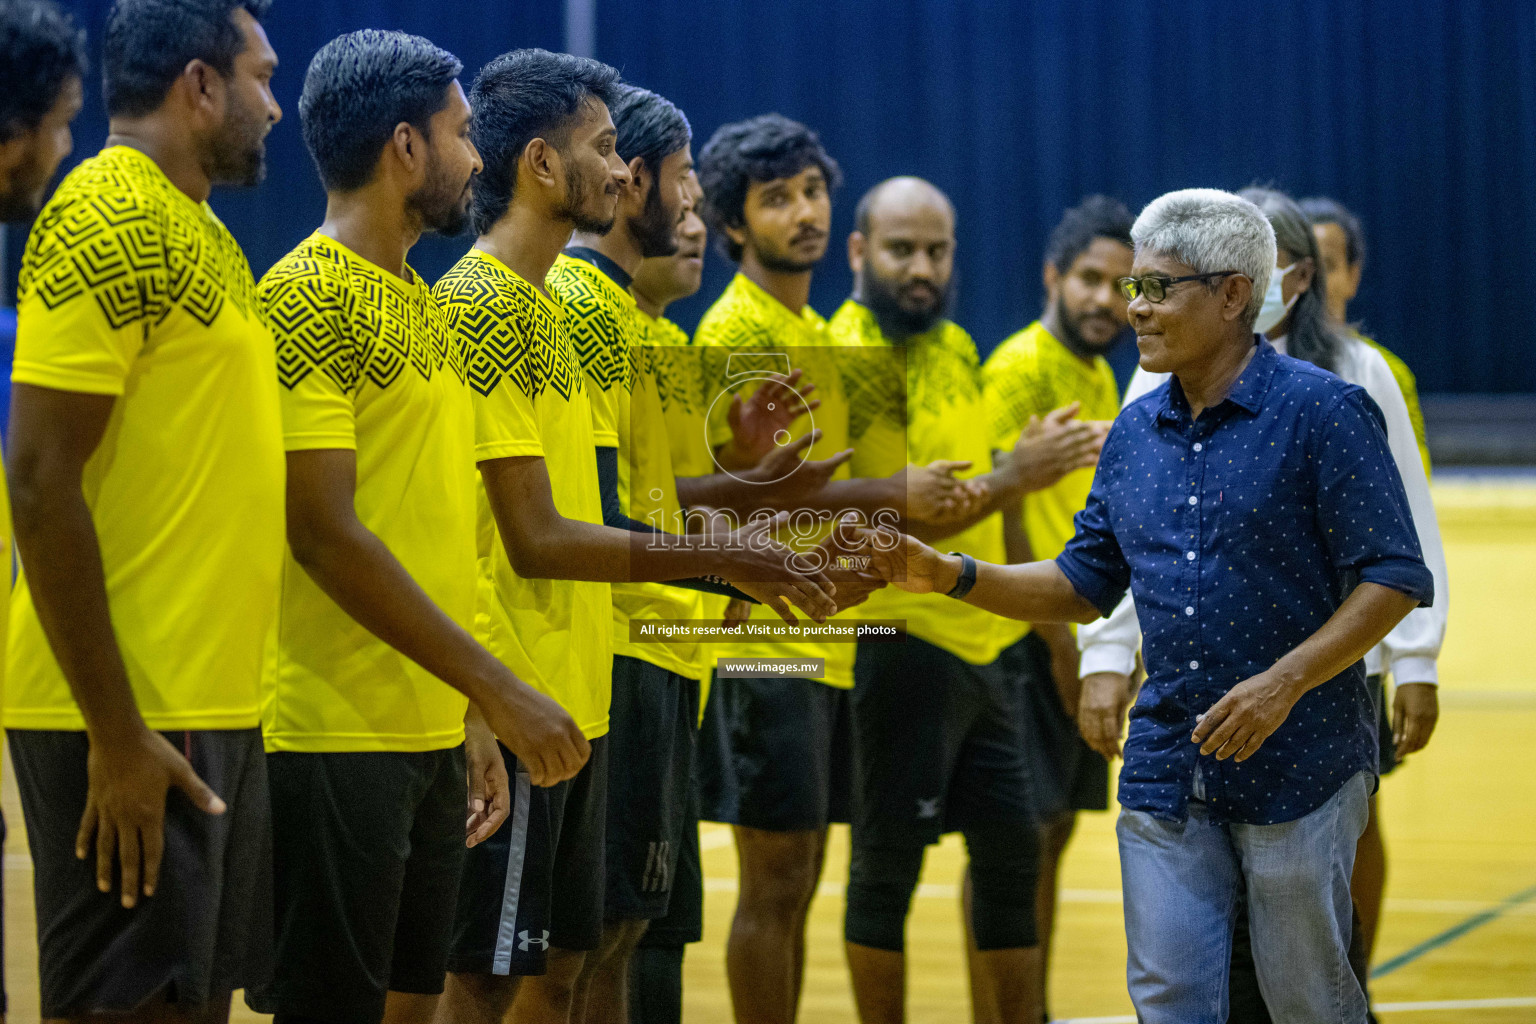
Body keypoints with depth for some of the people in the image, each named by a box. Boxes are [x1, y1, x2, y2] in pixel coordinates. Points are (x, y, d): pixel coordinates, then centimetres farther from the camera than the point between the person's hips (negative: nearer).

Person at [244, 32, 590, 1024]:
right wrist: (497, 690, -17)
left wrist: (474, 723, 16)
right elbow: (326, 536, -18)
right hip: (338, 743, -9)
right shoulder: (310, 299, -12)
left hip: (432, 735, 9)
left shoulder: (427, 308, 16)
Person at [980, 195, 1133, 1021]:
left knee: (1053, 834, 13)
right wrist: (1057, 640, -18)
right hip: (1031, 641, -9)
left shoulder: (1100, 377, 15)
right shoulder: (1020, 369, -13)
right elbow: (1001, 513, -17)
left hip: (1083, 641, 9)